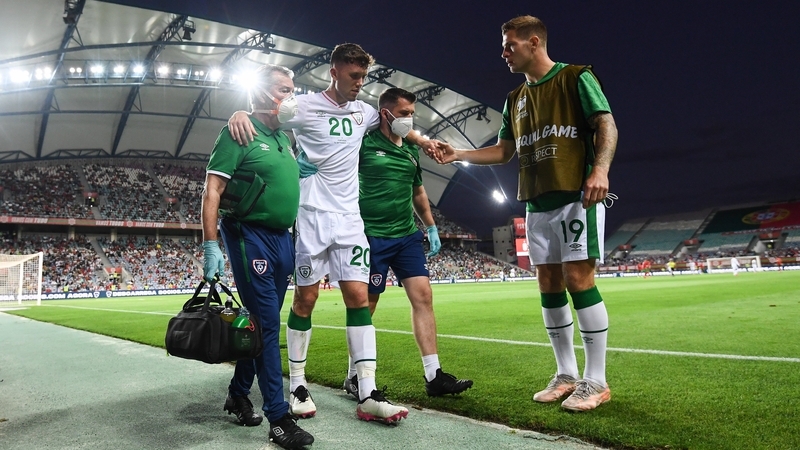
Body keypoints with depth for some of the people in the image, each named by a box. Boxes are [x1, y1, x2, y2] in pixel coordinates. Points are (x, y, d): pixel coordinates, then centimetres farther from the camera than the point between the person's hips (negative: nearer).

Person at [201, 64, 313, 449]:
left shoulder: (284, 137, 16)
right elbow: (212, 191, -12)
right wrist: (210, 245, -19)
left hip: (282, 239, 8)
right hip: (251, 237, -8)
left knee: (263, 322, 14)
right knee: (267, 323, -7)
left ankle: (238, 394, 30)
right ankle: (278, 418, 0)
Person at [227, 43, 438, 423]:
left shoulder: (363, 112, 14)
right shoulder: (305, 106, -3)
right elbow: (264, 112, -3)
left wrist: (424, 141, 19)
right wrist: (240, 114, -25)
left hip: (349, 218, 5)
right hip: (312, 215, -4)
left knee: (358, 296, -3)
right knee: (305, 297, 0)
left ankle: (368, 395, -1)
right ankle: (297, 385, 17)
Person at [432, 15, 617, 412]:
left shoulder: (576, 78, 2)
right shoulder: (515, 99, 20)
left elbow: (606, 125, -5)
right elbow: (503, 151, 20)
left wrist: (600, 170, -21)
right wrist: (457, 154, 9)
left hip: (576, 196, -6)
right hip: (537, 203, 7)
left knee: (578, 279, -11)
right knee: (549, 285, 5)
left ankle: (595, 381, 1)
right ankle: (566, 375, 15)